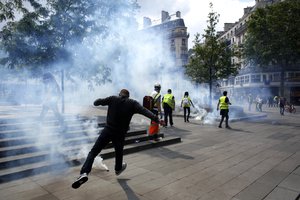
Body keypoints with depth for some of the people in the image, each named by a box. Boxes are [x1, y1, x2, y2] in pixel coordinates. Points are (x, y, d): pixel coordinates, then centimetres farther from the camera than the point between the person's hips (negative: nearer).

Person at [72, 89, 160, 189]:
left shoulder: (113, 99, -1)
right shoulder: (132, 103, -2)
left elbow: (97, 102, 4)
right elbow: (143, 110, -19)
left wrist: (96, 102, 28)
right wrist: (155, 118, -28)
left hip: (108, 130, -1)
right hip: (120, 134, 1)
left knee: (93, 152, 5)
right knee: (119, 152, 28)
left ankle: (84, 173, -13)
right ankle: (118, 169, 52)